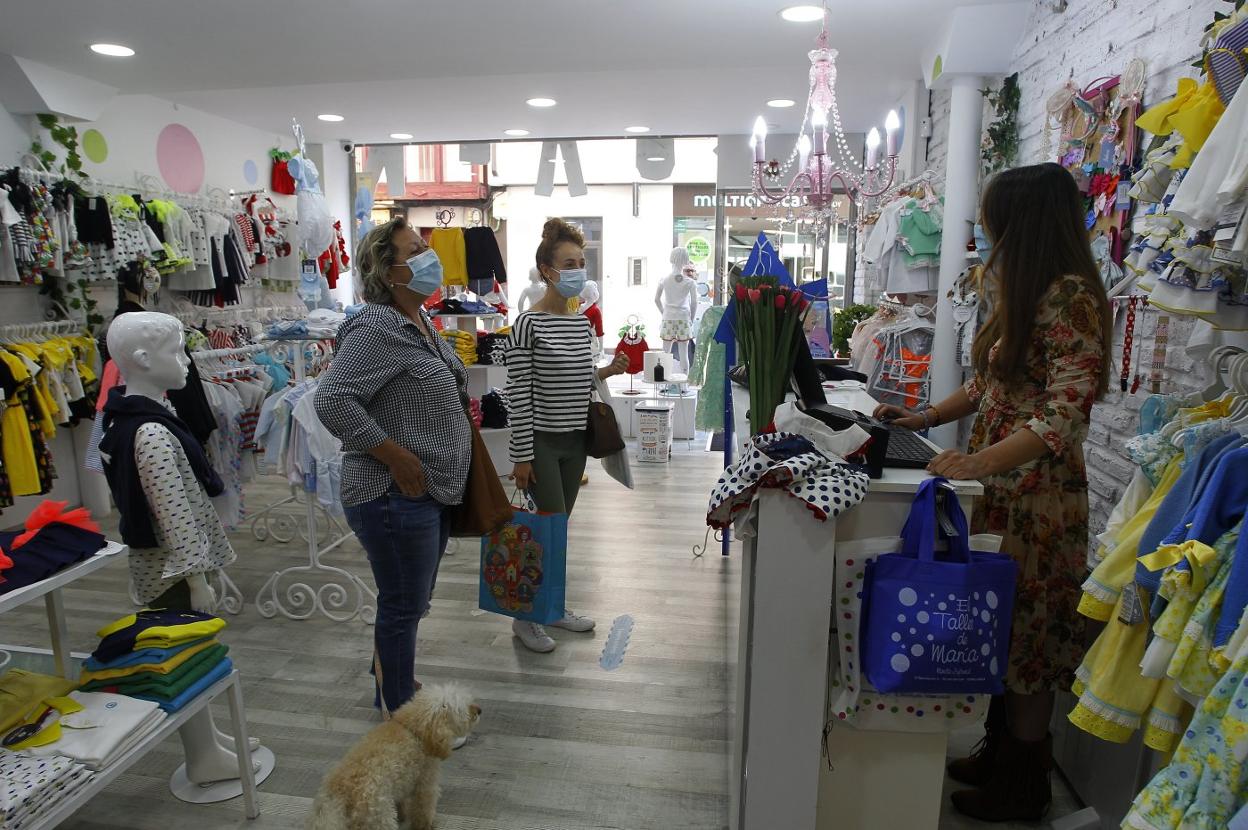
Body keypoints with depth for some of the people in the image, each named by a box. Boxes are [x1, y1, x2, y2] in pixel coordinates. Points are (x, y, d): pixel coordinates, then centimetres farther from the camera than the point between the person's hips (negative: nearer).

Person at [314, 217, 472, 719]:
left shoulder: (421, 321, 10)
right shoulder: (377, 328, -19)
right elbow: (332, 400, -27)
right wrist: (400, 459, -22)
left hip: (434, 490, 9)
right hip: (396, 495, -9)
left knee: (413, 599, 23)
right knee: (404, 604, 7)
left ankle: (396, 684, 44)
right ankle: (399, 712, 27)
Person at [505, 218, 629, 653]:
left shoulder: (582, 322, 8)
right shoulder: (528, 324, -13)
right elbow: (519, 394, -14)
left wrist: (607, 371, -2)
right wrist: (522, 455, -15)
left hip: (575, 440, 7)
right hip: (542, 440, -6)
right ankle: (524, 615, 14)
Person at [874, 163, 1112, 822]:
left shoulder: (1072, 298, -17)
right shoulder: (1026, 293, 13)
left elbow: (1064, 415, -25)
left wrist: (977, 462, -33)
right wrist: (925, 419, 12)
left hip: (1037, 497, -9)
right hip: (999, 491, 9)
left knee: (1028, 638, 5)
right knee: (1001, 627, 18)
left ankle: (1022, 789, 24)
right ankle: (999, 751, 35)